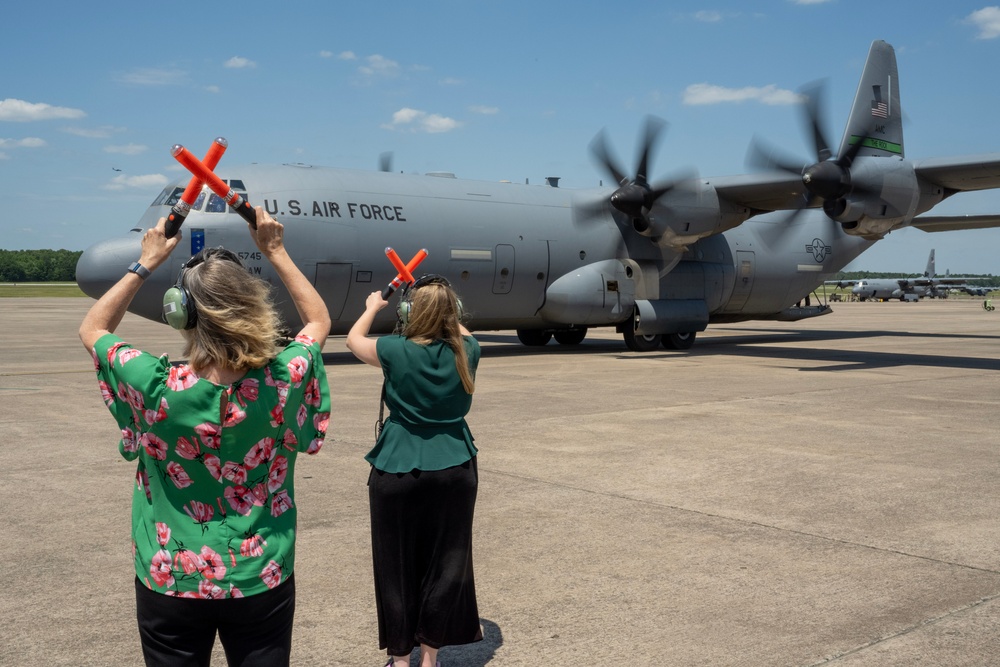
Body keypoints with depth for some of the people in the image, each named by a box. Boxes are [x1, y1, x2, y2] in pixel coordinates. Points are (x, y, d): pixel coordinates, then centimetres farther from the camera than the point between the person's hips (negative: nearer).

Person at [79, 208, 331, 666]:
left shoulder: (158, 389, -23)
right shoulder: (281, 384, -20)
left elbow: (92, 330, -1)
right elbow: (319, 321, 3)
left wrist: (147, 262, 1)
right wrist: (276, 251, 5)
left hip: (169, 583, 0)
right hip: (263, 581, 1)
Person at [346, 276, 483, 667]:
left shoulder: (396, 352, -12)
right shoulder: (466, 352, -4)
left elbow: (354, 339, 9)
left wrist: (373, 307, 25)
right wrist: (444, 306, 30)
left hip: (399, 471, -2)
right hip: (454, 469, 3)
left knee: (398, 564, 10)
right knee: (445, 563, 12)